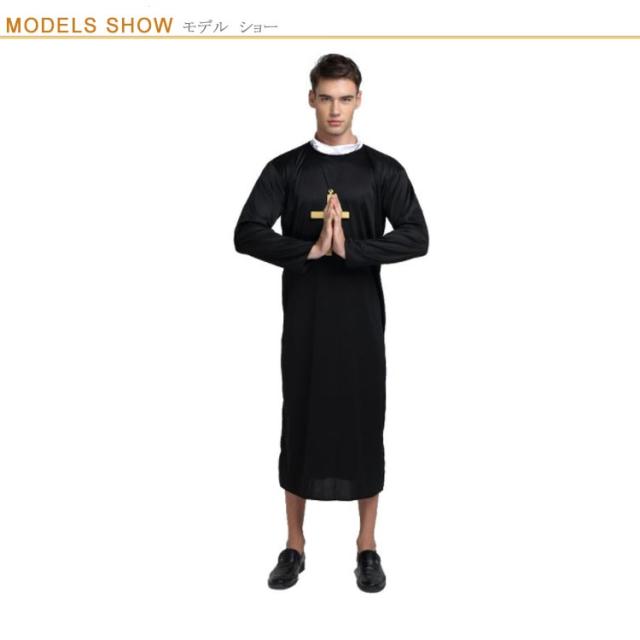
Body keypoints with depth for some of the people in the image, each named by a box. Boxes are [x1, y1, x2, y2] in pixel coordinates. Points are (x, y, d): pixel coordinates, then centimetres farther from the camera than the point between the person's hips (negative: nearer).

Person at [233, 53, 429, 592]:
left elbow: (417, 237, -8)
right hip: (304, 321, 0)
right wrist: (311, 249, -19)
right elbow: (247, 234, -7)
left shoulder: (383, 170, 3)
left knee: (364, 426, 6)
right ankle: (295, 547, 21)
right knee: (301, 426, 7)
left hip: (362, 321, 0)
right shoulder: (286, 169, 3)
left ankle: (368, 547, 21)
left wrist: (349, 248, -19)